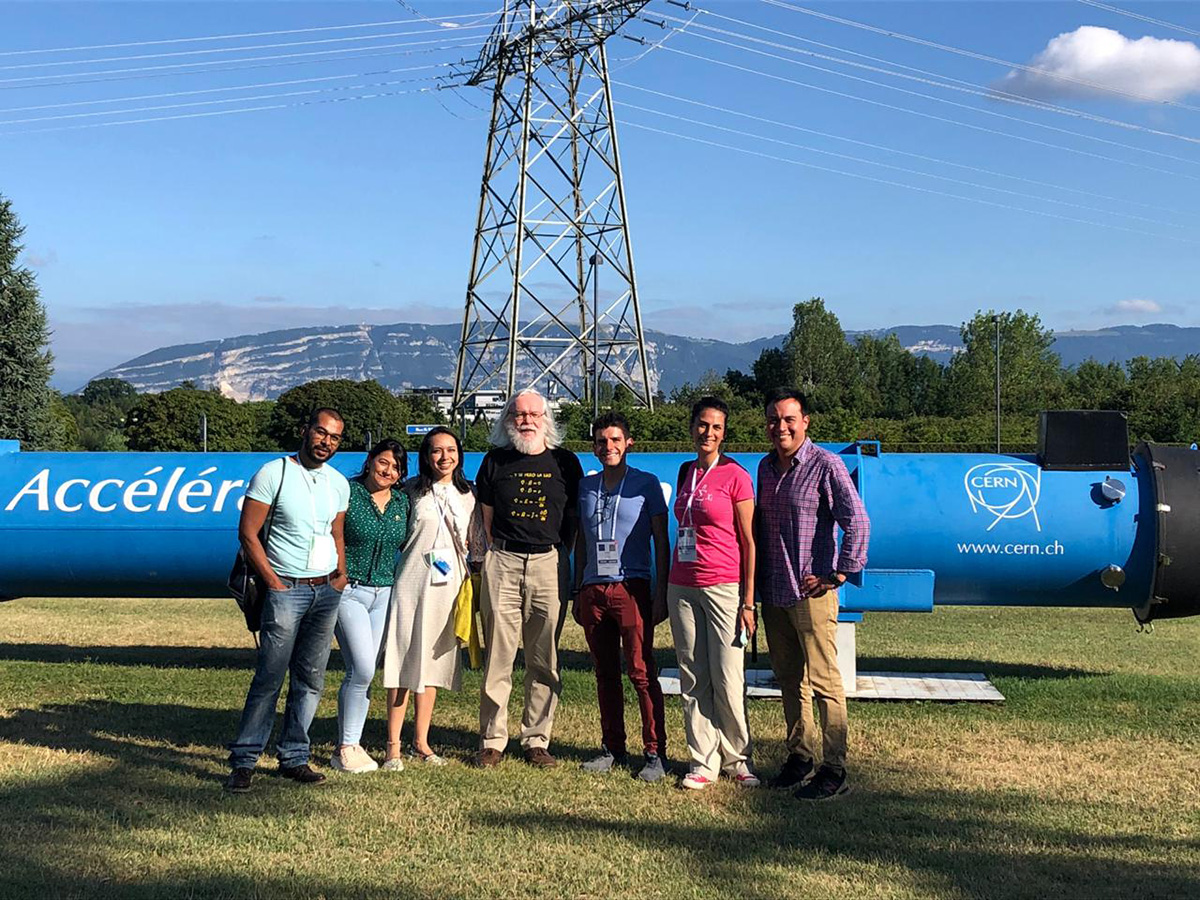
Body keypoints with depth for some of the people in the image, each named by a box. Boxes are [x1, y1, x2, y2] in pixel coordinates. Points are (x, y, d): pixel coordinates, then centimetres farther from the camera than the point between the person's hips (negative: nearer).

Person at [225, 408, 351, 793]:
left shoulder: (339, 483, 12)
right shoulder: (273, 474, -5)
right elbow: (247, 533, -7)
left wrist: (341, 574, 6)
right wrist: (274, 583, -10)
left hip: (327, 590, 6)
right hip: (287, 588, -5)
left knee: (310, 678, 7)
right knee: (269, 676, -7)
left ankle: (293, 757, 15)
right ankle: (243, 760, 2)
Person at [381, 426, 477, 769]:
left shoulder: (467, 495, 10)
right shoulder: (411, 491, -1)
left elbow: (473, 544, 15)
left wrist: (472, 581, 8)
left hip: (448, 585, 4)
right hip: (412, 583, -3)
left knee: (433, 664, 9)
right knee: (404, 662, -4)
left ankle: (421, 743, 17)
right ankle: (393, 745, 3)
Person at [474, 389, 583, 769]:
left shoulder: (565, 462, 9)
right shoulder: (495, 460, 10)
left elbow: (574, 517, 13)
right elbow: (487, 517, 15)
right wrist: (498, 553, 7)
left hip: (549, 562, 0)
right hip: (502, 563, 0)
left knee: (544, 661, 4)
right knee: (498, 656, 1)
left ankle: (536, 741, 12)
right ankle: (492, 741, 9)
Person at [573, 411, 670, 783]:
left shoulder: (646, 484, 2)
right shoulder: (585, 487, 14)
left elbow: (661, 542, 2)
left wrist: (661, 595, -4)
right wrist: (578, 593, 16)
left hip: (631, 588, -4)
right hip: (593, 589, 4)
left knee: (641, 672, -7)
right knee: (605, 674, 8)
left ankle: (655, 753, -1)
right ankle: (613, 749, 17)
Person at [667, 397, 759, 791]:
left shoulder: (735, 476, -5)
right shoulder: (686, 472, 12)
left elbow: (748, 542, -5)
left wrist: (748, 601, -10)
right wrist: (666, 589, 17)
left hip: (723, 587, -5)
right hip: (682, 587, 5)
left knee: (728, 680, -3)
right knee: (693, 680, 6)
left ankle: (737, 759, 13)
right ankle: (703, 763, 13)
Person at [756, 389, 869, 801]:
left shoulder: (825, 465, -8)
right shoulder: (766, 467, 13)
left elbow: (857, 521, -13)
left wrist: (840, 573, -13)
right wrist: (757, 586, 16)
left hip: (810, 592, -7)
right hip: (773, 593, 7)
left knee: (824, 682, -3)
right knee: (789, 679, 13)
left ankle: (834, 770, 3)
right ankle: (799, 756, 24)